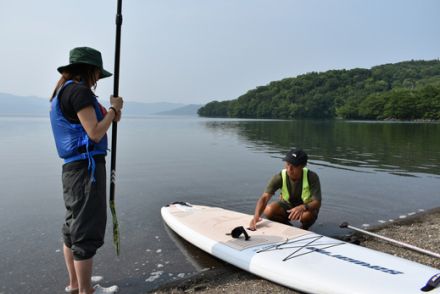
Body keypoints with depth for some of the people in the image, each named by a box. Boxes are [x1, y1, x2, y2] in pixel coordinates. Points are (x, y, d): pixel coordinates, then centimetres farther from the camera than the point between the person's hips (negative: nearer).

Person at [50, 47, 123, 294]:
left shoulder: (61, 93, 18)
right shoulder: (80, 91, -12)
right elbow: (95, 133, -19)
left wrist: (110, 114, 10)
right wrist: (114, 109, -6)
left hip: (73, 168, 10)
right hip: (86, 166, -10)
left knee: (74, 226, 16)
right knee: (88, 229, -3)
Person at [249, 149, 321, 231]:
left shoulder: (311, 177, -27)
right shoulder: (280, 177, -24)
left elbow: (317, 202, -30)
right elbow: (264, 197, -32)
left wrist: (303, 207, -52)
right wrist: (256, 215, -50)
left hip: (307, 206, -2)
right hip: (287, 204, 2)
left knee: (308, 214, -37)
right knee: (269, 210, -27)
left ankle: (304, 228, 0)